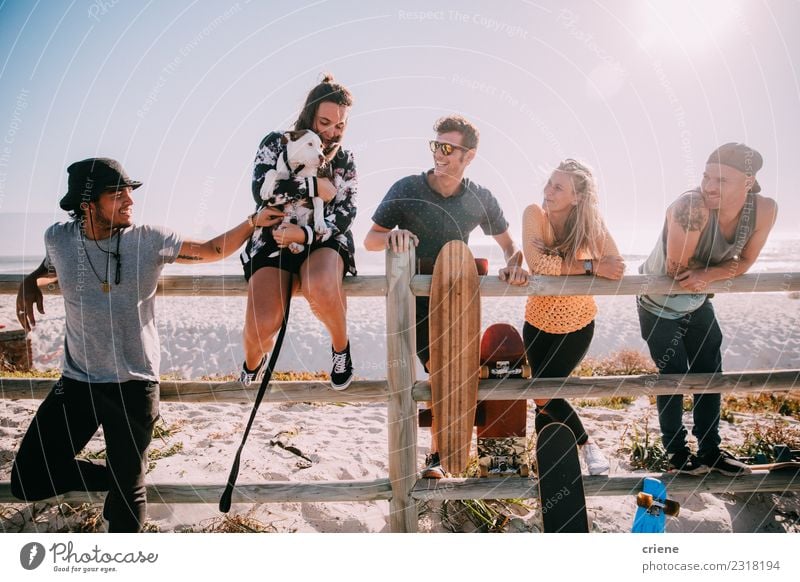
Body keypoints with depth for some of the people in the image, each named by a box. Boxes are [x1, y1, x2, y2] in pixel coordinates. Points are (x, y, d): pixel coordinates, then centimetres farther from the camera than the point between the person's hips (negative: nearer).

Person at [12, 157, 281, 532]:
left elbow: (213, 250, -1)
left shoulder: (149, 240, -9)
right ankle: (113, 477, 28)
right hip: (76, 381, 3)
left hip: (134, 386, -2)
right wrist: (30, 283, 0)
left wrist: (254, 221, -13)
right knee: (28, 480, 4)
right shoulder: (58, 239, -2)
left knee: (127, 493, 9)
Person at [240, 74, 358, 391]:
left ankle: (341, 346, -6)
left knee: (321, 287, -39)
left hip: (324, 240, 1)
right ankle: (252, 364, 17)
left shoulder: (345, 160, 8)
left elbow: (345, 214, -3)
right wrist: (315, 187, -11)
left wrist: (305, 234, -20)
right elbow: (261, 190, -12)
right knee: (261, 325, -23)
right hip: (273, 239, 0)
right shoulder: (276, 144, 4)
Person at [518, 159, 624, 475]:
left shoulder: (591, 222, -16)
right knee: (544, 395, 8)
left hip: (578, 325, -2)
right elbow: (537, 264, -29)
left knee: (543, 394, -7)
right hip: (538, 322, 2)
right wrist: (590, 265, -30)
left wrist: (557, 267, -33)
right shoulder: (534, 214, -18)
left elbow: (616, 268, -25)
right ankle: (586, 443, 31)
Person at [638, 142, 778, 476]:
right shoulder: (691, 207, -37)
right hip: (659, 306, -5)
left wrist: (706, 275, -29)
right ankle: (677, 454, 26)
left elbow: (745, 263, -10)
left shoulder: (765, 210, -19)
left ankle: (710, 451, 34)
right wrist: (724, 267, -16)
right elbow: (677, 269, -29)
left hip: (698, 304, 6)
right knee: (673, 379, 5)